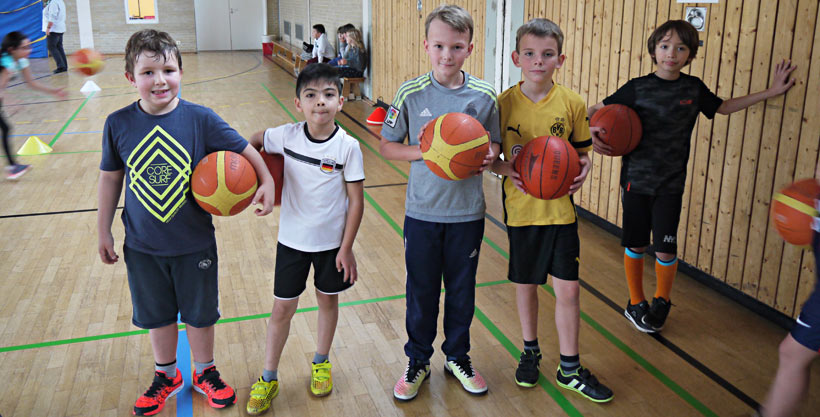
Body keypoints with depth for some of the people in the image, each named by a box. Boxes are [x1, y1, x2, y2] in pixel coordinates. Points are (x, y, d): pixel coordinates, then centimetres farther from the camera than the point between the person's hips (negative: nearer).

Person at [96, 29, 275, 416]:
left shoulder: (200, 119, -14)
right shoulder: (118, 124, -9)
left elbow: (244, 149, -3)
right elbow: (110, 178, 2)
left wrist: (267, 182, -15)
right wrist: (103, 231, 7)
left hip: (195, 243, -1)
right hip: (142, 246, 1)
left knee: (199, 313, 16)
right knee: (156, 315, 19)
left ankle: (205, 372, 40)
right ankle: (166, 377, 43)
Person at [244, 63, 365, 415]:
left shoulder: (348, 147, -15)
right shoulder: (287, 136, -11)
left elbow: (356, 200, -10)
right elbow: (253, 142, 10)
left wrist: (346, 248, -10)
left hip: (332, 241, -1)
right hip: (292, 239, 1)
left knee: (328, 300, 17)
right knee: (283, 308, 8)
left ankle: (321, 364, 41)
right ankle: (268, 378, 26)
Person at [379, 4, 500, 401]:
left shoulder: (484, 96, -4)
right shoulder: (411, 93, -7)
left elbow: (494, 143, 6)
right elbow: (386, 144, 0)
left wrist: (488, 155, -16)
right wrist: (422, 152, -17)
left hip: (468, 212, 1)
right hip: (422, 212, -1)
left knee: (462, 290, 15)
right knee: (421, 291, 12)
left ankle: (457, 356, 37)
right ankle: (418, 362, 32)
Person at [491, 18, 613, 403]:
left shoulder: (572, 103, -4)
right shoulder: (504, 103, -6)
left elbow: (581, 150, 8)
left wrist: (583, 168, -12)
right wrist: (506, 168, -18)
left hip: (561, 209, 1)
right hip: (521, 209, 0)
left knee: (568, 289, 3)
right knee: (526, 285, 14)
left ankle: (569, 369, 21)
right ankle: (530, 351, 37)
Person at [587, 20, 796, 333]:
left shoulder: (693, 88, 1)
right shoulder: (637, 88, -7)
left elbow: (723, 107, 20)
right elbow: (596, 110, 1)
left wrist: (770, 92, 19)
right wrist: (591, 132, -19)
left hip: (671, 184, 1)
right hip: (636, 179, -1)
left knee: (666, 250, -1)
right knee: (635, 246, 7)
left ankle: (662, 301, 26)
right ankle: (636, 304, 29)